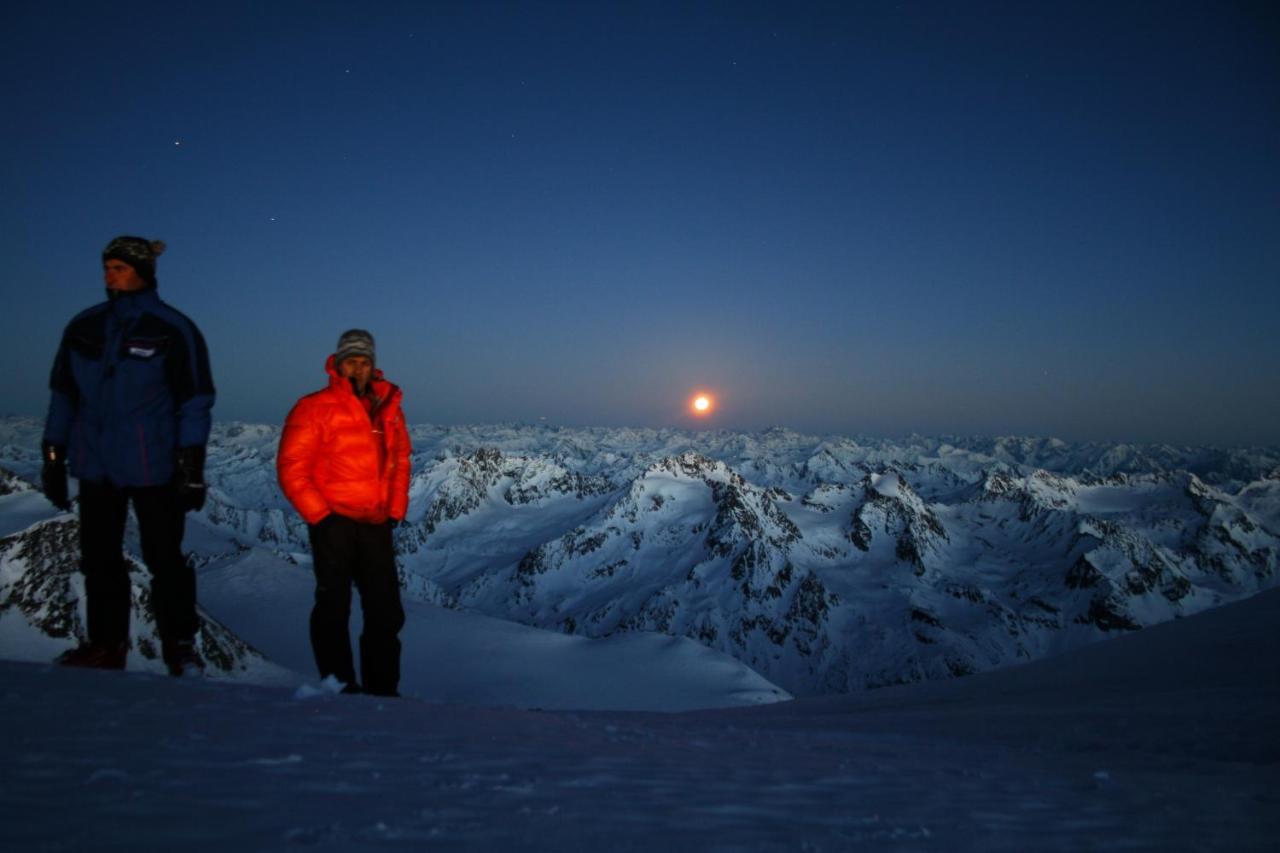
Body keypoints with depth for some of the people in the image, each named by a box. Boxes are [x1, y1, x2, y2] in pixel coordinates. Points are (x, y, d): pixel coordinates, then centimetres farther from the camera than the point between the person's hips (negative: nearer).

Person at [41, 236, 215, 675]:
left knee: (164, 558, 2)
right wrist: (53, 456, 10)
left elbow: (194, 402, -7)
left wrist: (192, 465, -11)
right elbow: (63, 394, 13)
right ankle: (106, 644, 23)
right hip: (96, 466, 5)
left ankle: (179, 645, 14)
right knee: (98, 557, 10)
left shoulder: (172, 329, -6)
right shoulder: (84, 326, 7)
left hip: (153, 468, -5)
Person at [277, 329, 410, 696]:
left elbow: (400, 461, 15)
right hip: (333, 522, -5)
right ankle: (339, 684, 15)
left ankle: (383, 687, 19)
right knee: (334, 607, 3)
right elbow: (291, 467, -7)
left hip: (376, 524, 5)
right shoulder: (314, 408, -4)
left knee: (386, 610, 8)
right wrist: (320, 515, -11)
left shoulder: (389, 409, 10)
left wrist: (395, 512, 7)